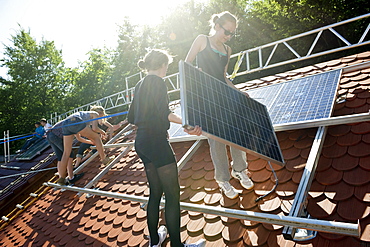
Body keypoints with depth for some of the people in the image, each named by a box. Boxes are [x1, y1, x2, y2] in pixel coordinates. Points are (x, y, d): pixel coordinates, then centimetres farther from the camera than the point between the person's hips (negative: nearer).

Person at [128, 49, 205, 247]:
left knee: (155, 192, 18)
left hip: (141, 143, 10)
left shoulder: (140, 85, 17)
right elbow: (164, 112, -24)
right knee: (173, 196, -2)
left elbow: (132, 118, 21)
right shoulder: (157, 81, -8)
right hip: (156, 142, -9)